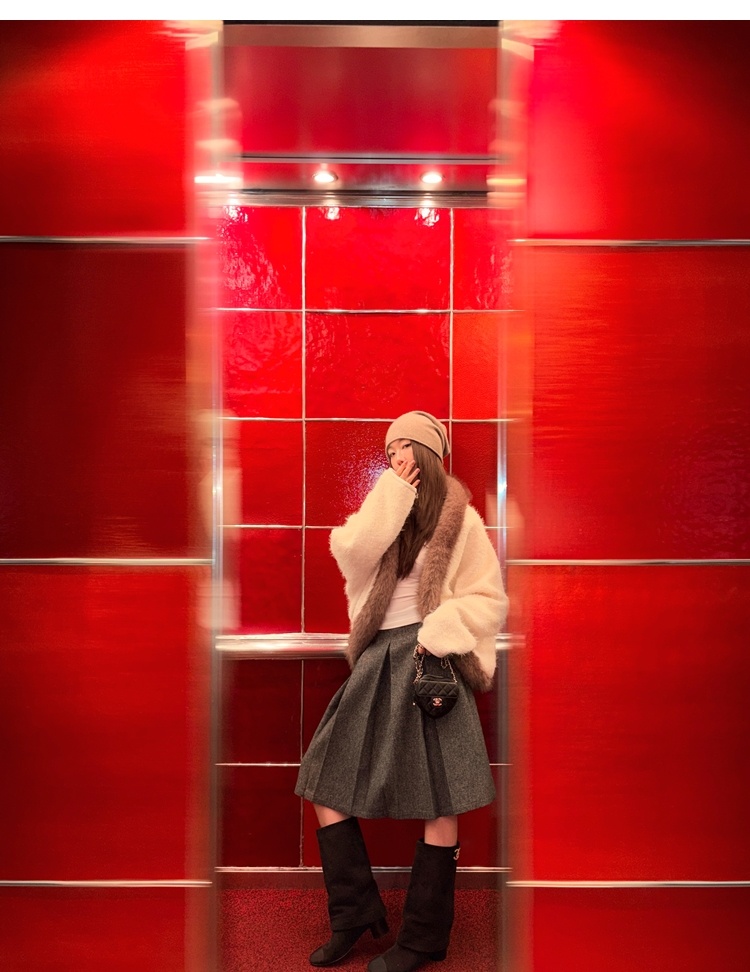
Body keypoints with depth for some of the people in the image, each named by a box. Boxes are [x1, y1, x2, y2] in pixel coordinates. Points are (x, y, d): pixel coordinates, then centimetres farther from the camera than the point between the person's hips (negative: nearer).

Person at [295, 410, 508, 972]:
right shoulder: (383, 515, 16)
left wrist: (441, 629, -15)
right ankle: (356, 914, 17)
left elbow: (489, 599, 1)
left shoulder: (459, 521, 4)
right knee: (325, 782, 3)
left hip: (430, 662, -5)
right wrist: (393, 491, -6)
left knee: (439, 803, -1)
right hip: (379, 664, 6)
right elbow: (351, 555, -6)